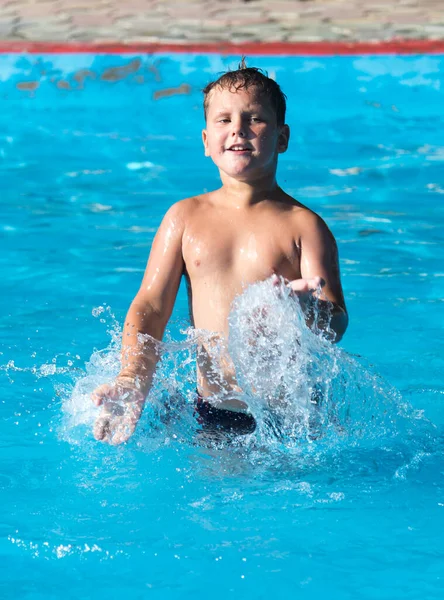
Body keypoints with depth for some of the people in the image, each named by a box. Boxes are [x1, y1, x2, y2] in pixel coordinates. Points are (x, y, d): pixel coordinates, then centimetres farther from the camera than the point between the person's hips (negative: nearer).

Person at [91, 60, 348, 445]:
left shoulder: (303, 225, -3)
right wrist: (133, 381, -13)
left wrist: (305, 309, -37)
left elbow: (336, 325, -12)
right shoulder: (185, 218, 7)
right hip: (211, 414, 2)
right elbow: (150, 308, 5)